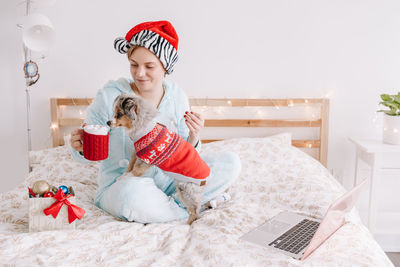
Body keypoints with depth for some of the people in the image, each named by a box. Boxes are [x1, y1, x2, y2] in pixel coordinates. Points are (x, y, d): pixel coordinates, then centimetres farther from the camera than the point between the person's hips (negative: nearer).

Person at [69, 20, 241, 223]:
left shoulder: (177, 98, -1)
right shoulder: (110, 96, -12)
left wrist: (193, 138, -16)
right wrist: (80, 147, -29)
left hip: (167, 178, 4)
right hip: (122, 183, -3)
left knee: (230, 163, -9)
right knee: (132, 195, -41)